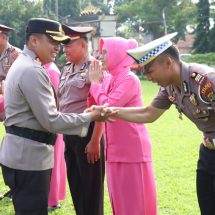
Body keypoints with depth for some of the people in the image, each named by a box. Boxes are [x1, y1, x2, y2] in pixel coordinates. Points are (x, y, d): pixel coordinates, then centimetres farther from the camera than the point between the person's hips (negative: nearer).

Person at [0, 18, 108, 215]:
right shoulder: (33, 71, -20)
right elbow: (51, 121, -21)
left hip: (23, 153, 10)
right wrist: (90, 117, -13)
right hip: (28, 156, -10)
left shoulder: (23, 65, 14)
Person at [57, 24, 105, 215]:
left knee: (91, 186, 4)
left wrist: (95, 141, -18)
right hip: (69, 133, 8)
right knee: (74, 183, 17)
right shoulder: (67, 69, 11)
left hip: (87, 132, -8)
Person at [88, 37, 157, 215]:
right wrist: (96, 82, 0)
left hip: (133, 149, -8)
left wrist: (95, 82, -10)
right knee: (119, 199, 15)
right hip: (115, 149, 8)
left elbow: (108, 106, -22)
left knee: (135, 201, 1)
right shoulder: (109, 80, 10)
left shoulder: (130, 79, -14)